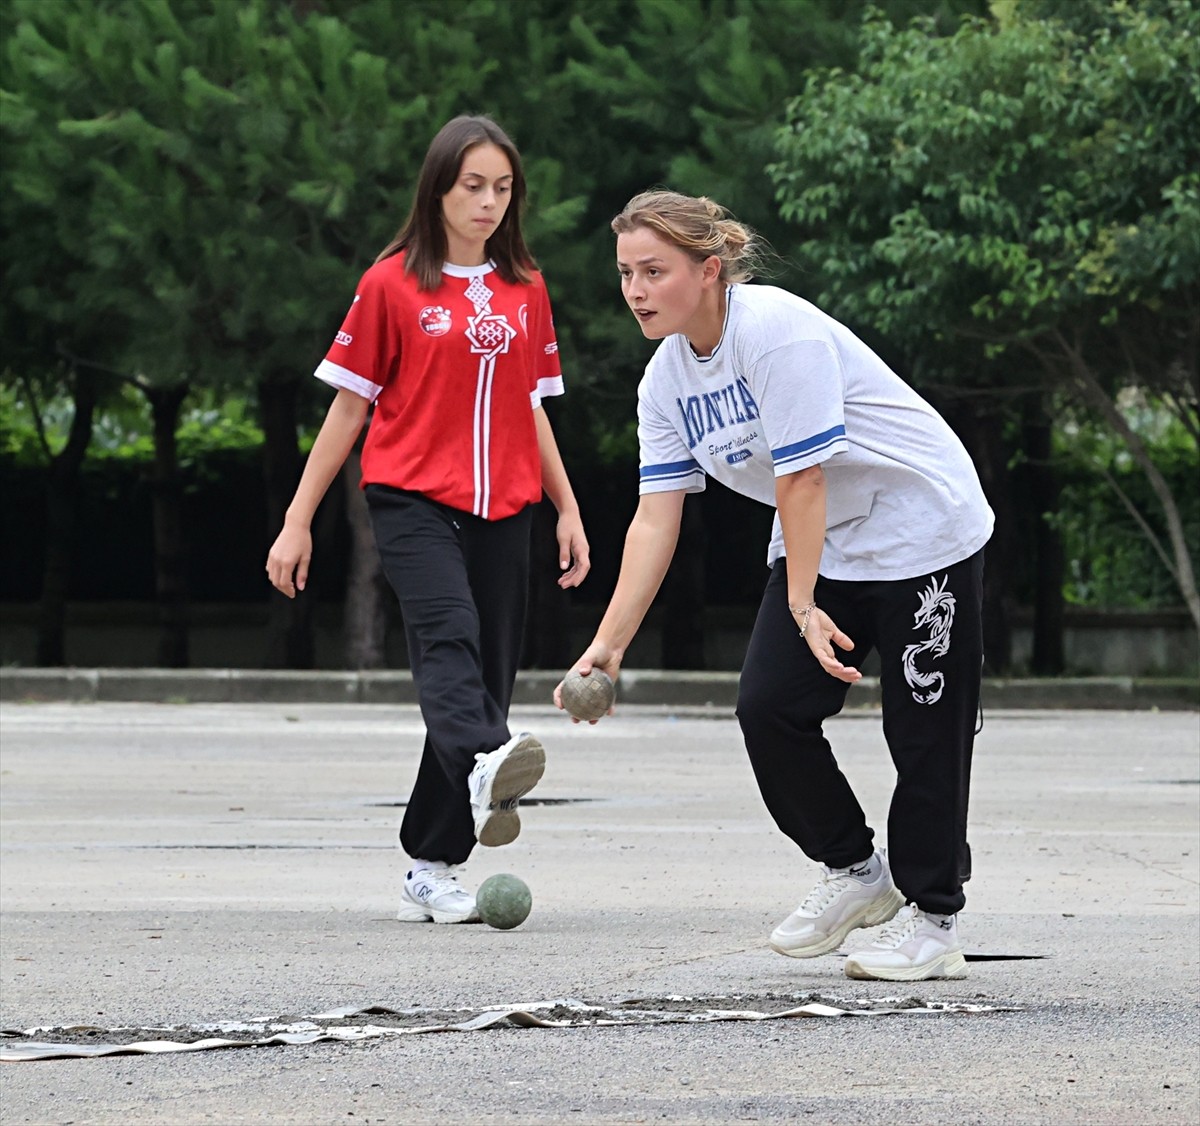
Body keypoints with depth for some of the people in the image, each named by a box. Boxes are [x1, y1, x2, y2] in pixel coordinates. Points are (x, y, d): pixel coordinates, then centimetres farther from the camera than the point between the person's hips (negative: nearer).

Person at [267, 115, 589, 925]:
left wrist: (568, 510, 17)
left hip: (502, 508, 5)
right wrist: (298, 522, 3)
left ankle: (432, 872, 5)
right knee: (448, 632, -29)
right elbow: (349, 406, 4)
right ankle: (484, 769, -56)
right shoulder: (393, 284, 2)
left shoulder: (525, 291, 14)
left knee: (488, 671, 0)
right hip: (413, 499, -5)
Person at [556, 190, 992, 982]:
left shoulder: (777, 333, -27)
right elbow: (656, 517, -4)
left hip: (920, 528, -7)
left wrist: (802, 604, -25)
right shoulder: (666, 379, -2)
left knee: (925, 734, -3)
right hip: (821, 548, 7)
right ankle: (853, 870, 13)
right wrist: (609, 644, -11)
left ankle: (932, 919, 11)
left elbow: (803, 479, -26)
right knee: (769, 705, -7)